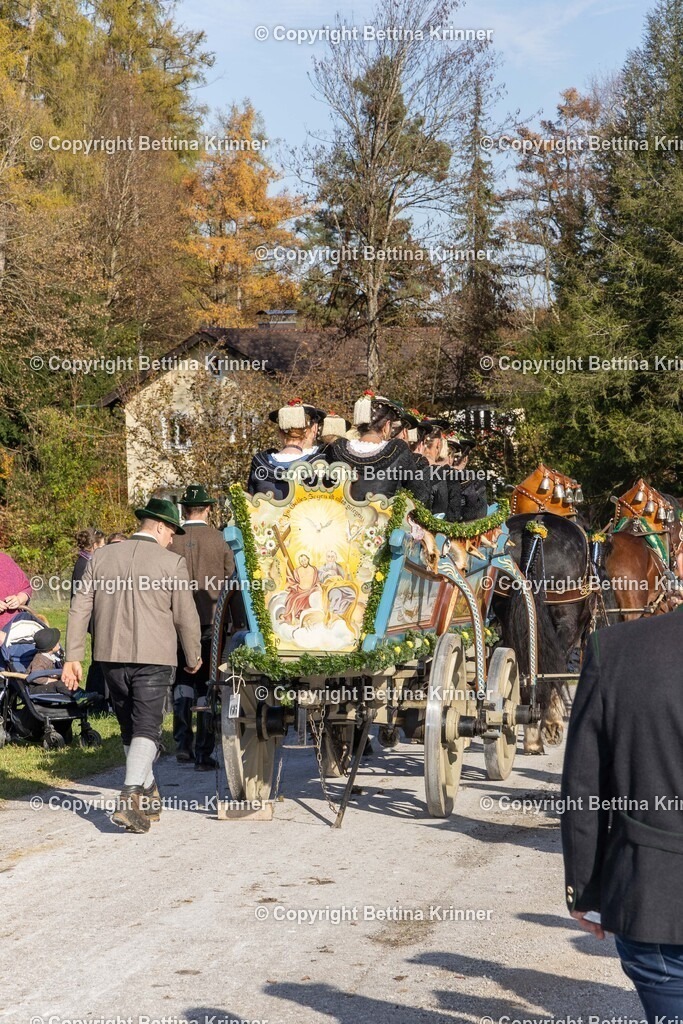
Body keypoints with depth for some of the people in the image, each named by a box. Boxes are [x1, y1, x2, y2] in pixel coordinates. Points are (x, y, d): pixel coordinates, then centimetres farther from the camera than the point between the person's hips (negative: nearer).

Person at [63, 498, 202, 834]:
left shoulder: (102, 557, 6)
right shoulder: (172, 563, -5)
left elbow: (79, 609, 4)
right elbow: (186, 617, -2)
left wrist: (73, 657, 7)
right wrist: (193, 658, 12)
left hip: (111, 656, 4)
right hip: (153, 659, -4)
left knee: (130, 728, 17)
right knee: (146, 729, -3)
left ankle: (149, 797, 29)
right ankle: (130, 799, -20)